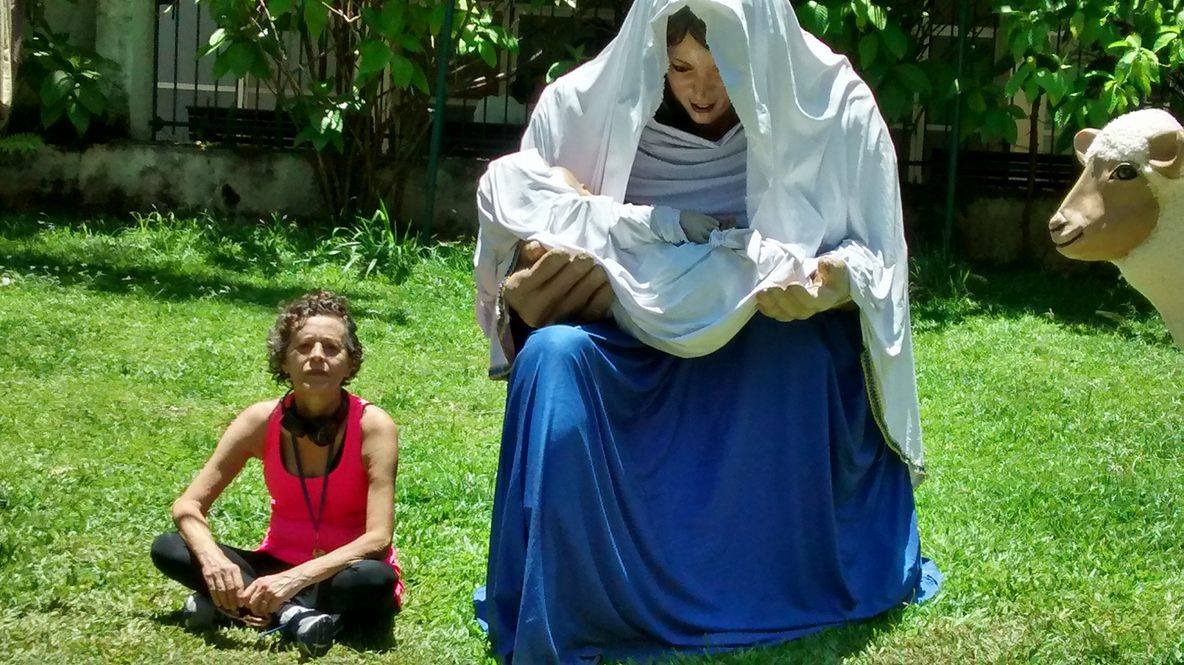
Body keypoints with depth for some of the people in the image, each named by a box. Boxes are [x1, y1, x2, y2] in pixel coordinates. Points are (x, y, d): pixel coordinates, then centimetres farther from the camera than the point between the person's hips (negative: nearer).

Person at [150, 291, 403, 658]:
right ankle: (292, 615, -30)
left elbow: (378, 538, -25)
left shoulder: (373, 426, -20)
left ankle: (229, 604, -27)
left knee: (376, 579, -38)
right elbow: (187, 506, -10)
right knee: (168, 549, -18)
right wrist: (212, 558, -33)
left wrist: (295, 579, -37)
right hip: (278, 565, 3)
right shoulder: (262, 421, -11)